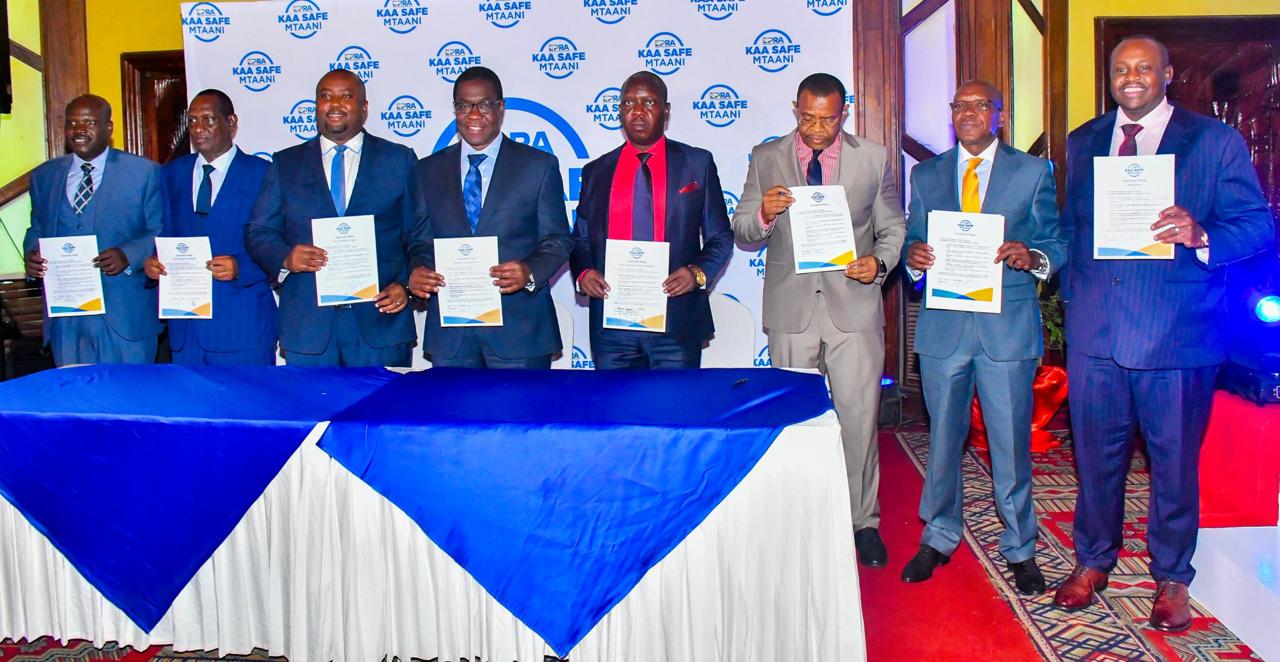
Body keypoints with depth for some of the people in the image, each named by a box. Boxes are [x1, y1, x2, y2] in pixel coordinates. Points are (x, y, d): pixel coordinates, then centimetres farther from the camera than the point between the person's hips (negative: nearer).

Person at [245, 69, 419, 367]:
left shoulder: (399, 160, 9)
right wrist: (285, 258, -11)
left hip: (381, 317, -1)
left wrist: (407, 285, -8)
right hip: (307, 324, 1)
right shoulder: (286, 164, 13)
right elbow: (258, 232, 9)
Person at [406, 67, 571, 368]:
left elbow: (557, 239, 1)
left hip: (519, 329, -2)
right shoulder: (429, 170, 12)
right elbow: (421, 240, 13)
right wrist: (417, 270, -9)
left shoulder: (540, 166, 3)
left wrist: (530, 272, -18)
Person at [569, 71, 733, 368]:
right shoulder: (596, 172, 12)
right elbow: (580, 240, 16)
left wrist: (699, 272, -12)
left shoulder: (698, 163, 6)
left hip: (677, 323, -2)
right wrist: (583, 272, -5)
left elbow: (721, 237, 7)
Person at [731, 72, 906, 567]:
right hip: (790, 310, 1)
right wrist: (763, 214, -17)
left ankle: (863, 522, 16)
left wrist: (879, 261, -10)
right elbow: (742, 231, 6)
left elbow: (894, 227, 11)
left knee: (859, 419, 0)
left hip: (854, 308, 0)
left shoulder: (873, 158, 6)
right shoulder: (766, 158, 6)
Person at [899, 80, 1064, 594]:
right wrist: (913, 255, -11)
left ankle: (1019, 549, 20)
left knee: (1011, 442, 3)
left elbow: (1057, 244, 3)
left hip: (1008, 324, -2)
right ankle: (939, 537, 28)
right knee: (942, 438, 12)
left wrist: (1032, 257, -19)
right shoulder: (925, 175, 12)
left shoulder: (1033, 172, 6)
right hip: (943, 323, 2)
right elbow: (912, 240, 12)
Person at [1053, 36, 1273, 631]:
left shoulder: (1215, 141, 0)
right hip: (1094, 329, 3)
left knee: (1175, 462, 8)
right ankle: (1092, 561, 32)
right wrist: (1071, 294, 8)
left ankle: (1171, 578, 26)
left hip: (1178, 334, -3)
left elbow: (1258, 225, -5)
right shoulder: (1083, 142, 12)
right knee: (1095, 454, 13)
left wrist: (1201, 235, -24)